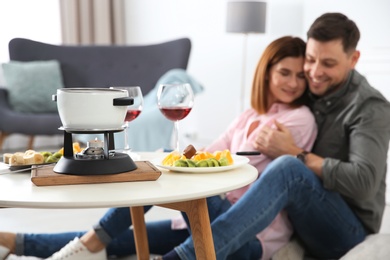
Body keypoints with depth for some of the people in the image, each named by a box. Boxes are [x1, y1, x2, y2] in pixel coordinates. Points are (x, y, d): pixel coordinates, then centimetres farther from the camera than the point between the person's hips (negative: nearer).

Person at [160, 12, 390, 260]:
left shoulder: (370, 107, -11)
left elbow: (364, 183, -25)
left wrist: (295, 154, -22)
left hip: (349, 231, -5)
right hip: (296, 222, 6)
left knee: (288, 167, -39)